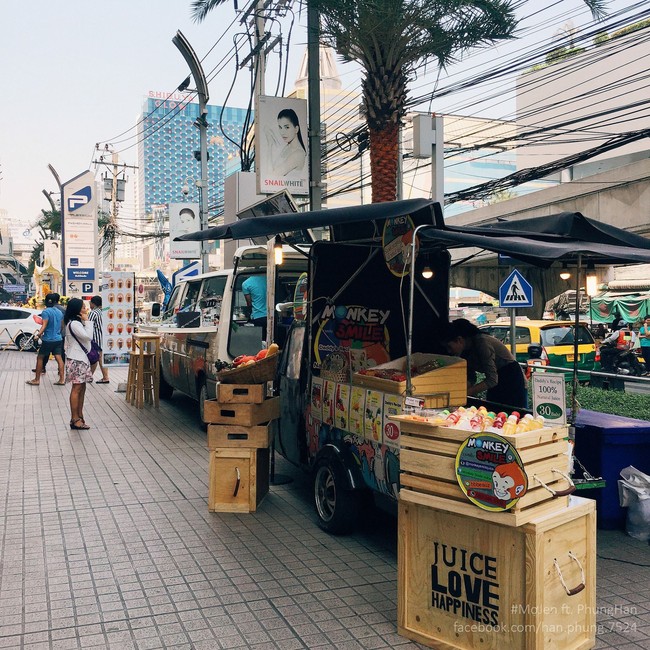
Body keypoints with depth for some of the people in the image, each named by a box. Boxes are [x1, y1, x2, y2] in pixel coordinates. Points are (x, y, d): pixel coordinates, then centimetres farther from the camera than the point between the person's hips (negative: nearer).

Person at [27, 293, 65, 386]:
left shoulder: (46, 311, -12)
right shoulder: (59, 312, 9)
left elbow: (44, 325, -21)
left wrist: (39, 333, -28)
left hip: (48, 339, -6)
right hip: (58, 338, 6)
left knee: (40, 358, 7)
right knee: (59, 358, 2)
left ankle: (37, 380, 10)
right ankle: (61, 379, -2)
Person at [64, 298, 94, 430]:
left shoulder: (77, 322, 15)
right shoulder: (74, 324, -17)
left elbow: (87, 337, 15)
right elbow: (89, 336, -21)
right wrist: (87, 321, -15)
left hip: (81, 358, 10)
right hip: (76, 360, -10)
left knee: (82, 388, 12)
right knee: (77, 388, -7)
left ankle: (79, 416, 18)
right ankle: (75, 419, -4)